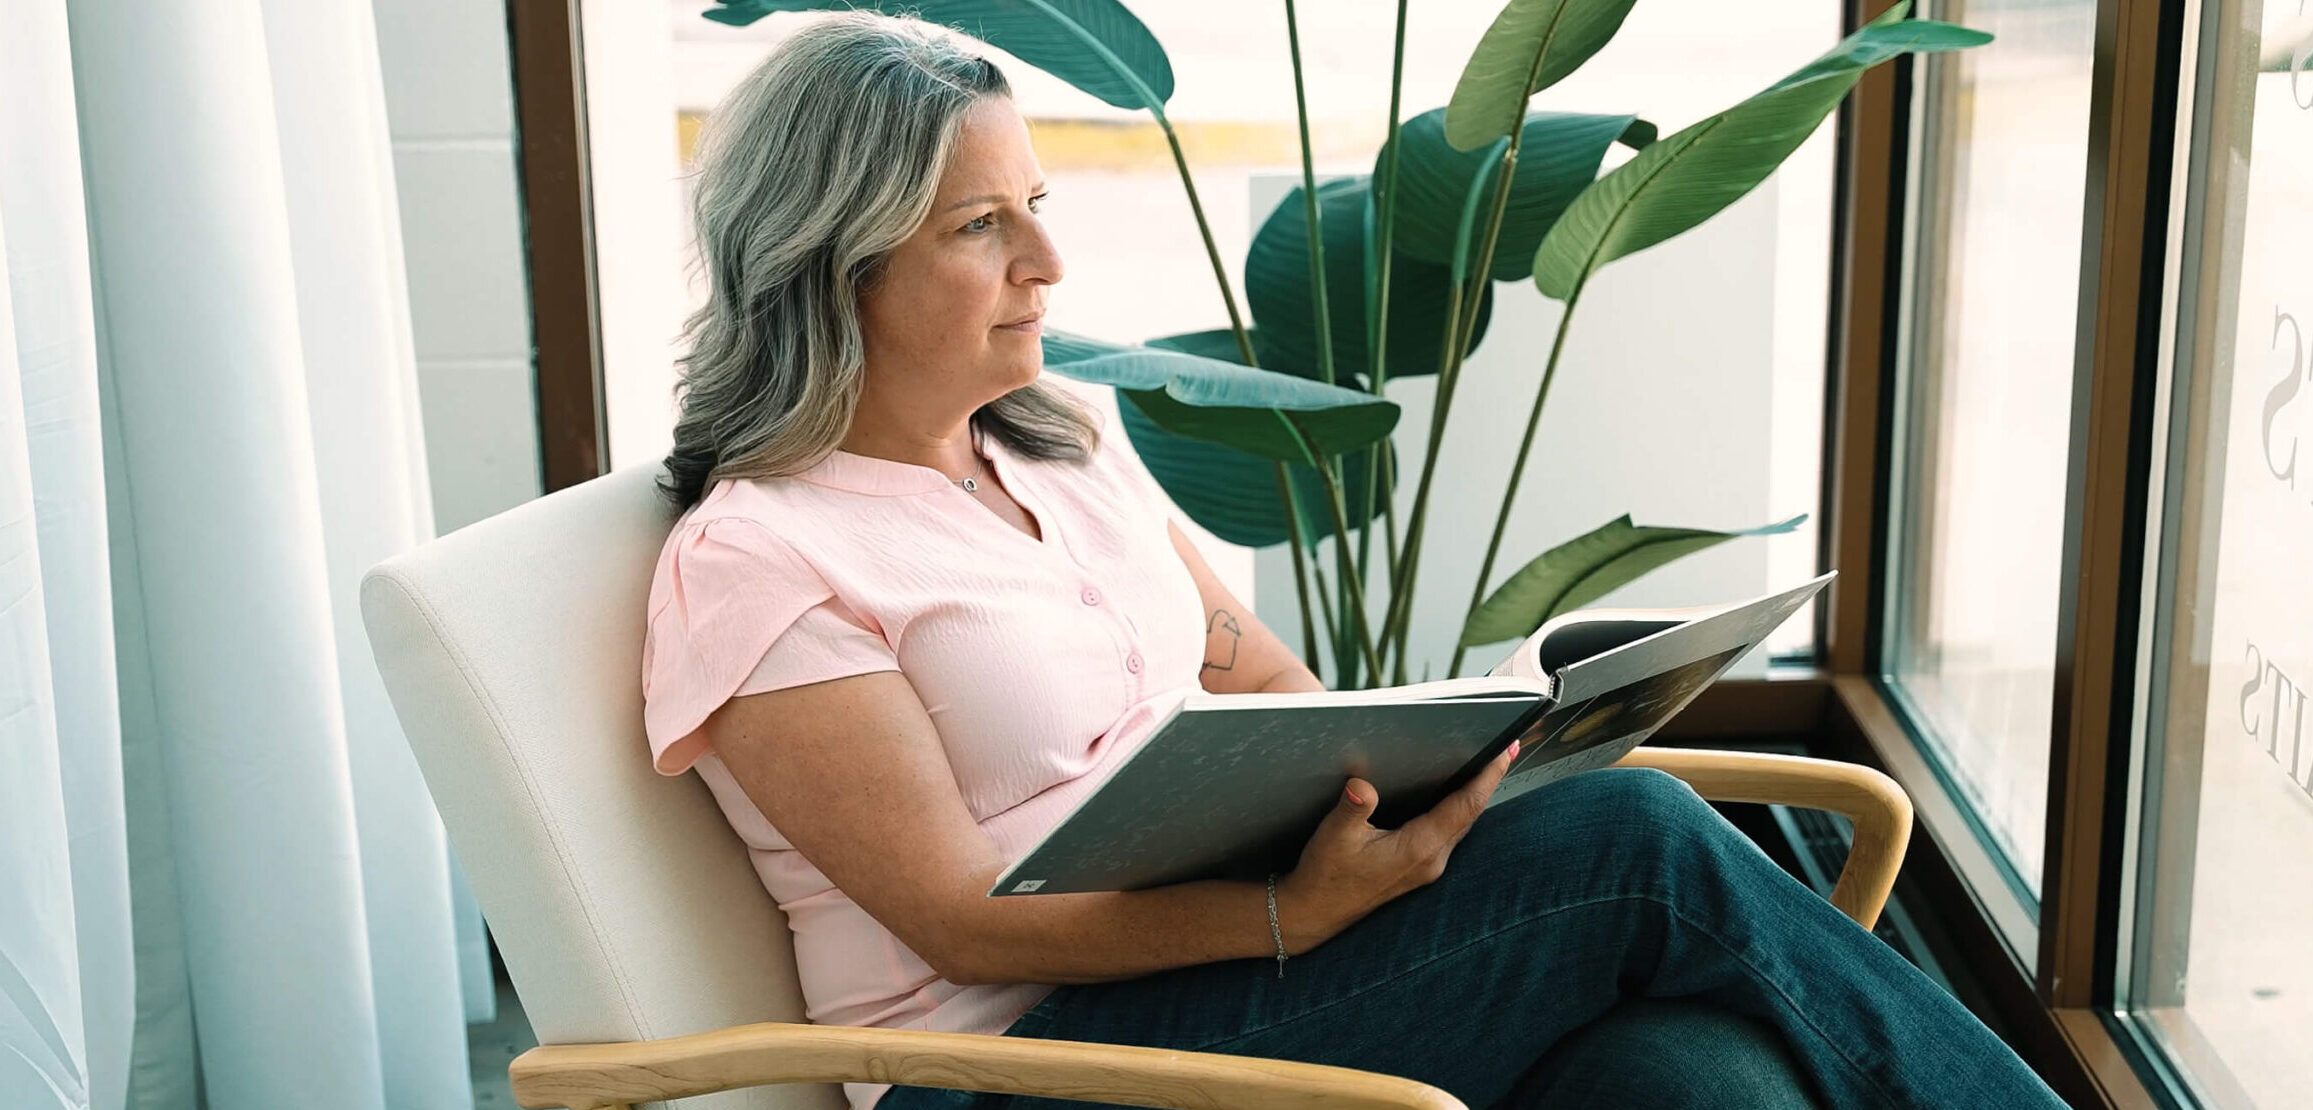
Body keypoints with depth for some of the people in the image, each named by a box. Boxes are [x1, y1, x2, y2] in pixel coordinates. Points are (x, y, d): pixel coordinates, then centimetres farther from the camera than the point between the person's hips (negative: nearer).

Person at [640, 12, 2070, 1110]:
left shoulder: (1067, 446, 14)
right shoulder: (754, 561, -8)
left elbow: (1272, 685, 16)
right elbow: (961, 921, -14)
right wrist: (1296, 915, -26)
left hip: (1233, 939, 7)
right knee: (1631, 841, -20)